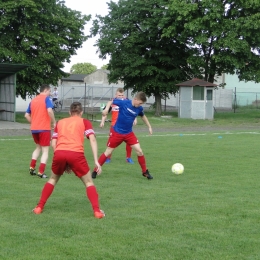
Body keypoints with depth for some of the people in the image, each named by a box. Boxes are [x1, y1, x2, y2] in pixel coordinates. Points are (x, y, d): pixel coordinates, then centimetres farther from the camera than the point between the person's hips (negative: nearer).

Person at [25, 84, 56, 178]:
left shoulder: (33, 100, 14)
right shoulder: (46, 98, -6)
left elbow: (26, 115, 14)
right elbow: (49, 111, -22)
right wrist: (54, 122, -12)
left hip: (34, 128, 6)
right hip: (44, 128, -6)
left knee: (38, 147, 26)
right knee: (45, 150, 2)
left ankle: (32, 168, 18)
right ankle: (41, 172, -7)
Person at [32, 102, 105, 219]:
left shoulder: (60, 122, 28)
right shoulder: (84, 122, 20)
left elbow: (53, 143, 21)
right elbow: (92, 140, 4)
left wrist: (63, 162, 25)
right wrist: (96, 161, 0)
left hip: (59, 153, 3)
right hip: (76, 154, -2)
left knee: (53, 179, 29)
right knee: (88, 182, 15)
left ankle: (39, 207, 25)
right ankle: (97, 211, 4)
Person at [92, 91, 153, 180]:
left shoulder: (139, 108, -6)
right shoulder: (123, 102, -17)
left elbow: (143, 116, 16)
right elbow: (111, 101, -3)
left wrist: (149, 126, 17)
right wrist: (106, 109, -21)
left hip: (129, 133, 3)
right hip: (116, 132, -3)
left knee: (139, 151, -7)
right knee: (108, 152, 1)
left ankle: (145, 172, 11)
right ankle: (95, 171, 16)